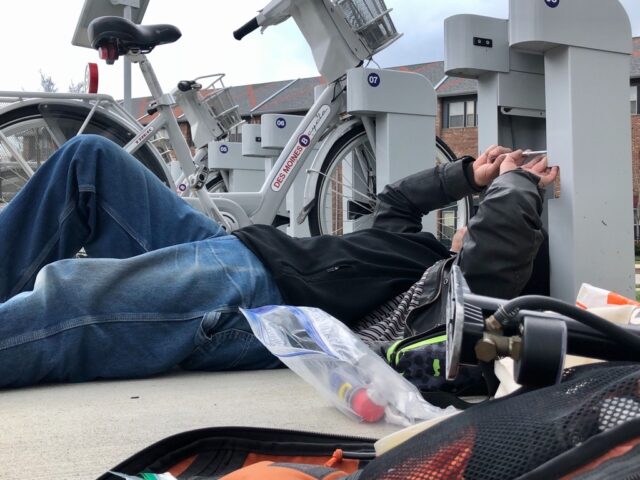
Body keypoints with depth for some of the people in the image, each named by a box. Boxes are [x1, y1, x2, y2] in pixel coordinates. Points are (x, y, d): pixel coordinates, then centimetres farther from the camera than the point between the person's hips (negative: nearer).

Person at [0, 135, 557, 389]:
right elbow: (394, 202, 40)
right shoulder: (422, 250, 24)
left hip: (239, 300, -10)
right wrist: (470, 175, 32)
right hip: (229, 251, 10)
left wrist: (517, 182, 0)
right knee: (90, 157, 7)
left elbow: (500, 248, -20)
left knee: (47, 305, -29)